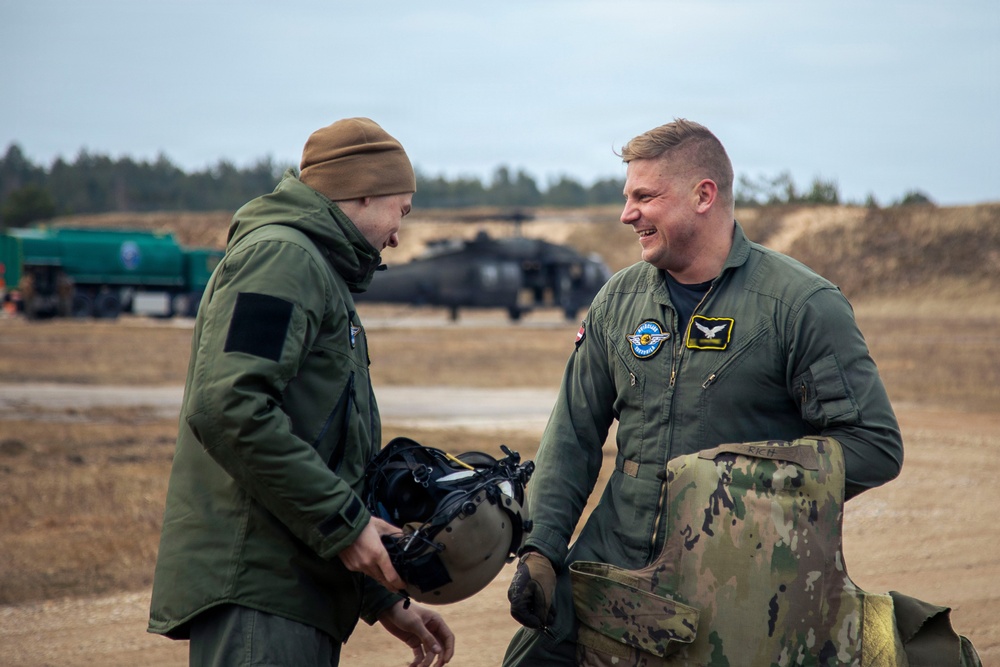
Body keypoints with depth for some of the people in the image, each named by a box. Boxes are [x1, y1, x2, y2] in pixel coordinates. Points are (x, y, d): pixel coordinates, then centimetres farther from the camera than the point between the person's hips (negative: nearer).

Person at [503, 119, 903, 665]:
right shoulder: (619, 300, 8)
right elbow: (573, 435, 11)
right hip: (611, 559, 4)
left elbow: (875, 446, -10)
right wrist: (541, 549, -1)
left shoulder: (802, 305, -8)